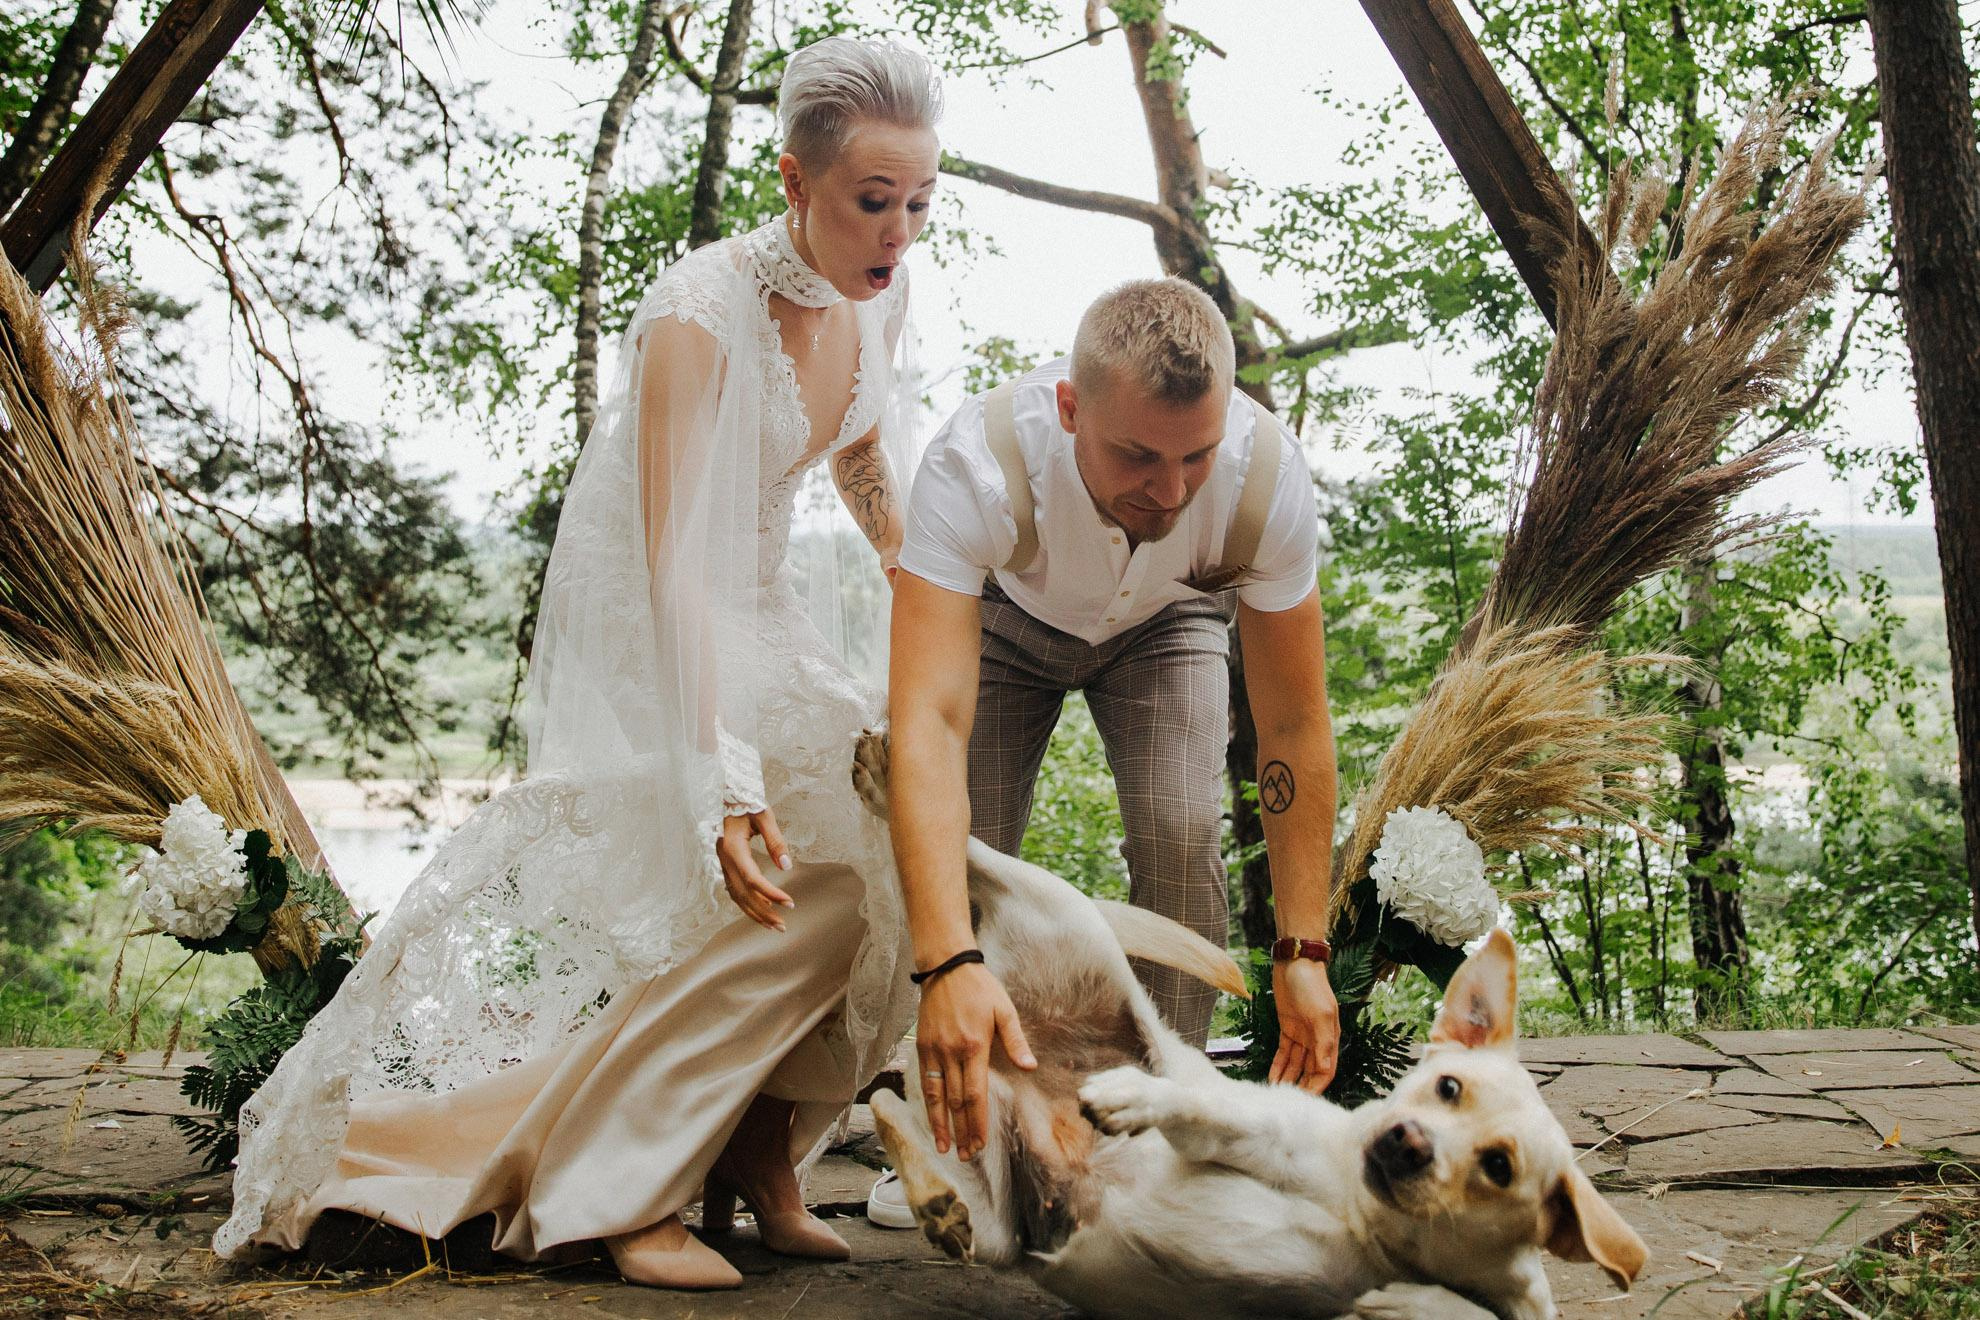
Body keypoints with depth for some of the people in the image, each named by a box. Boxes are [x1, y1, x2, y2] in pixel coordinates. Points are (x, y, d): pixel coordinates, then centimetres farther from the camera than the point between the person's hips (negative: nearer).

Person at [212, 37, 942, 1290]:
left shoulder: (882, 294, -5)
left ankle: (758, 1160, 3)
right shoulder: (701, 310, -28)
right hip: (641, 625, -7)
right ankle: (616, 1189, -8)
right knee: (786, 879, -21)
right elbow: (669, 555, -36)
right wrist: (722, 775, -44)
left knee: (898, 846, -10)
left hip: (760, 611, 7)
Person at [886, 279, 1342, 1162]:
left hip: (1162, 623, 1)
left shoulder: (1268, 477, -37)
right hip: (1005, 615, -1)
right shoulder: (976, 462, -44)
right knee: (961, 858, -12)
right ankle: (959, 1144, 8)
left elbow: (1294, 727, -27)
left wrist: (1303, 949, -30)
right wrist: (949, 965, -62)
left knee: (1181, 835, -21)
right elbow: (927, 722, -52)